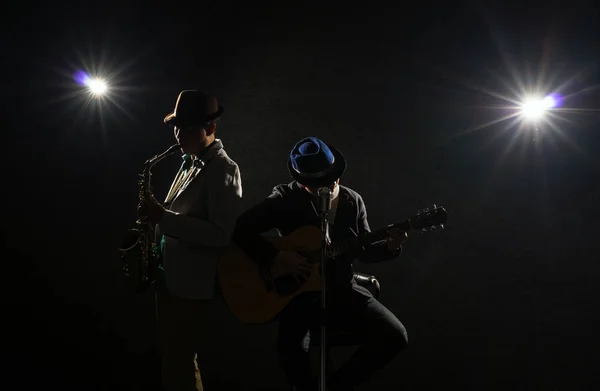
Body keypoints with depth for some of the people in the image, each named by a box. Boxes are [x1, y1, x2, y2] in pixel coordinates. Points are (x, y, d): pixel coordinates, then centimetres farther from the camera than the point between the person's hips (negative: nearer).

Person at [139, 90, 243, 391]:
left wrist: (164, 218, -24)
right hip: (171, 276, 9)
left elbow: (222, 233, -24)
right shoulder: (190, 163, 13)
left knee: (180, 362, 1)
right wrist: (159, 215, 4)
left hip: (193, 284, -9)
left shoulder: (223, 169, -15)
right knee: (171, 356, 19)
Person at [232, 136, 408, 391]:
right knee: (292, 347, -33)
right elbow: (241, 229, -15)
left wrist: (389, 247, -10)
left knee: (395, 335, -12)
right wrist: (276, 258, -24)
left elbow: (364, 251, 10)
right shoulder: (286, 199, -8)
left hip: (342, 289, 4)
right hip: (299, 291, -4)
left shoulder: (353, 201, 4)